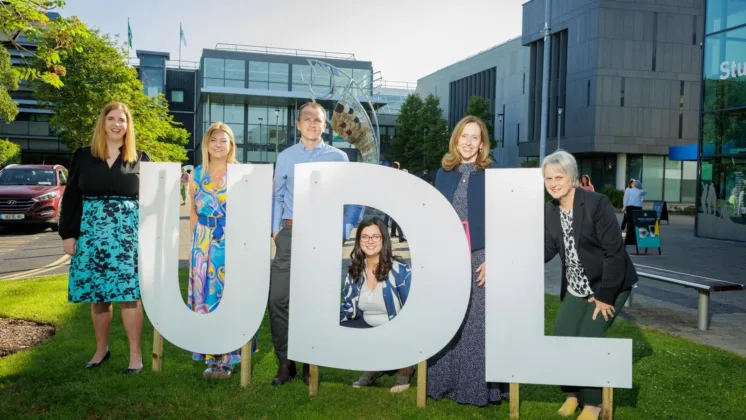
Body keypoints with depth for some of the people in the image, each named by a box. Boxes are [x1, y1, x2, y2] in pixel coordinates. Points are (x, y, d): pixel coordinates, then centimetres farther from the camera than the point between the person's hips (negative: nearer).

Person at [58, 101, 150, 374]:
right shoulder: (83, 156, 7)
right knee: (97, 294, 7)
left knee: (129, 294, -5)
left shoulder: (140, 159, 6)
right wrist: (68, 234, 0)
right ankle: (101, 349, 23)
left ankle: (135, 354, 2)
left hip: (128, 235, -1)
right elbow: (71, 197, 7)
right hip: (91, 234, 2)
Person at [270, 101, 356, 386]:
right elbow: (277, 196, 11)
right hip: (290, 233, 1)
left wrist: (341, 233, -1)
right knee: (278, 299, -5)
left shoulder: (338, 158, 5)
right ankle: (285, 362, 7)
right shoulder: (285, 157, 9)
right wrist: (275, 229, 3)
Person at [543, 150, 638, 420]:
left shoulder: (597, 203, -21)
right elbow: (548, 249, -1)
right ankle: (573, 392, 23)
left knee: (587, 341, -12)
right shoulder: (549, 210, -1)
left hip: (609, 286, -6)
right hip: (576, 288, 6)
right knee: (561, 338, -1)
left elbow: (615, 252, -21)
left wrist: (605, 296, -19)